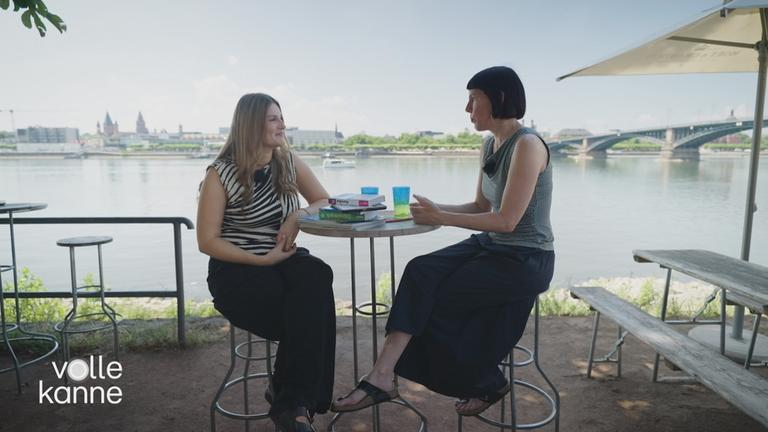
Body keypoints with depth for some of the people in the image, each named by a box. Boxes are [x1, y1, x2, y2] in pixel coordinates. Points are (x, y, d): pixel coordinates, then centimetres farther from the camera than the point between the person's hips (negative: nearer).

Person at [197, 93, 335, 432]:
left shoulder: (288, 162, 7)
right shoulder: (221, 174, -6)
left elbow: (325, 202, 13)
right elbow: (208, 242, -7)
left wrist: (298, 215, -10)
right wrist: (263, 260, -17)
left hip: (283, 259, 5)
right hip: (236, 269, -4)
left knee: (316, 276, -32)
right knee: (308, 311, -31)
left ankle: (290, 400, -20)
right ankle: (295, 400, -9)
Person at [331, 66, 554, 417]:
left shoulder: (527, 145, -18)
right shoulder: (490, 146, 9)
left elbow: (507, 220, -23)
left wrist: (441, 218, -21)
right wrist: (435, 209, -3)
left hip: (525, 260, -8)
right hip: (491, 246, 8)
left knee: (436, 298, -12)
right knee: (420, 272, -15)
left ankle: (486, 383, 11)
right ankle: (383, 376, -19)